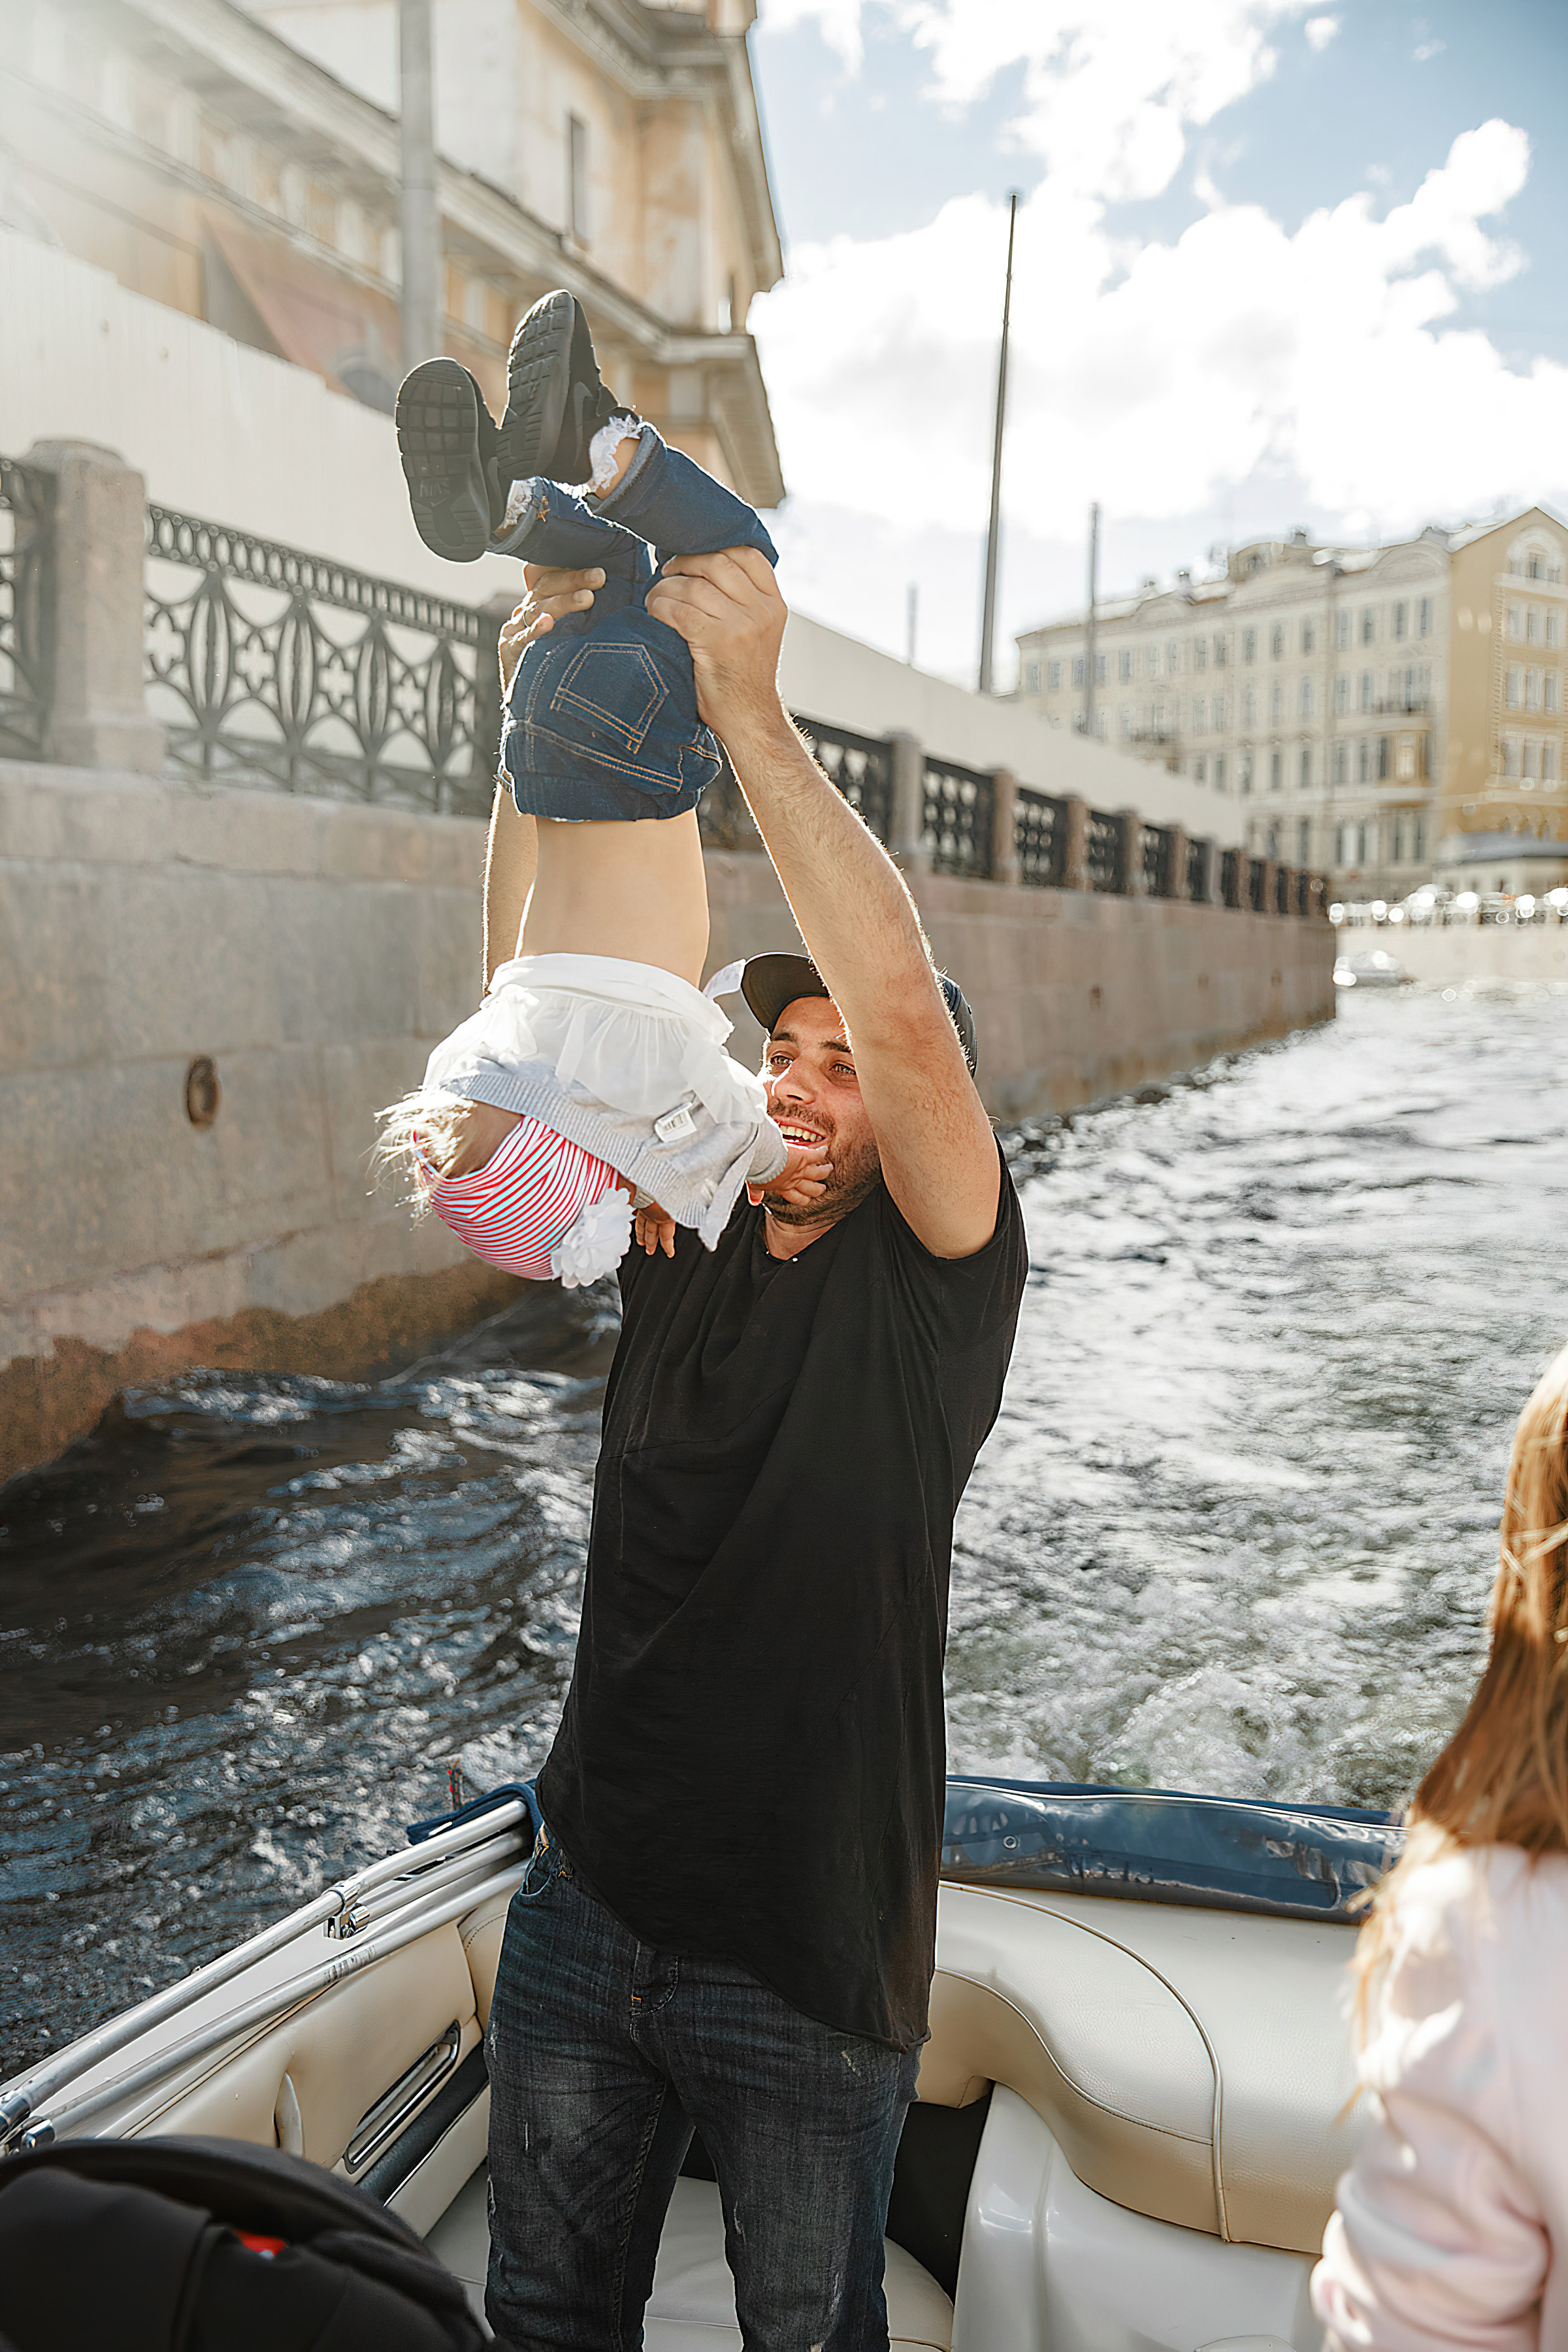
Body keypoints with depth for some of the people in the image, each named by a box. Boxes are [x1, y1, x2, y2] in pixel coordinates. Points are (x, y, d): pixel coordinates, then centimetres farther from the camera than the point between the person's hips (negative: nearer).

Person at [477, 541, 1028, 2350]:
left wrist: (749, 709, -33)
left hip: (813, 1963, -4)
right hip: (588, 1908, 5)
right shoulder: (680, 1231, 1)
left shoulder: (938, 1271, -12)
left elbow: (909, 1014, -29)